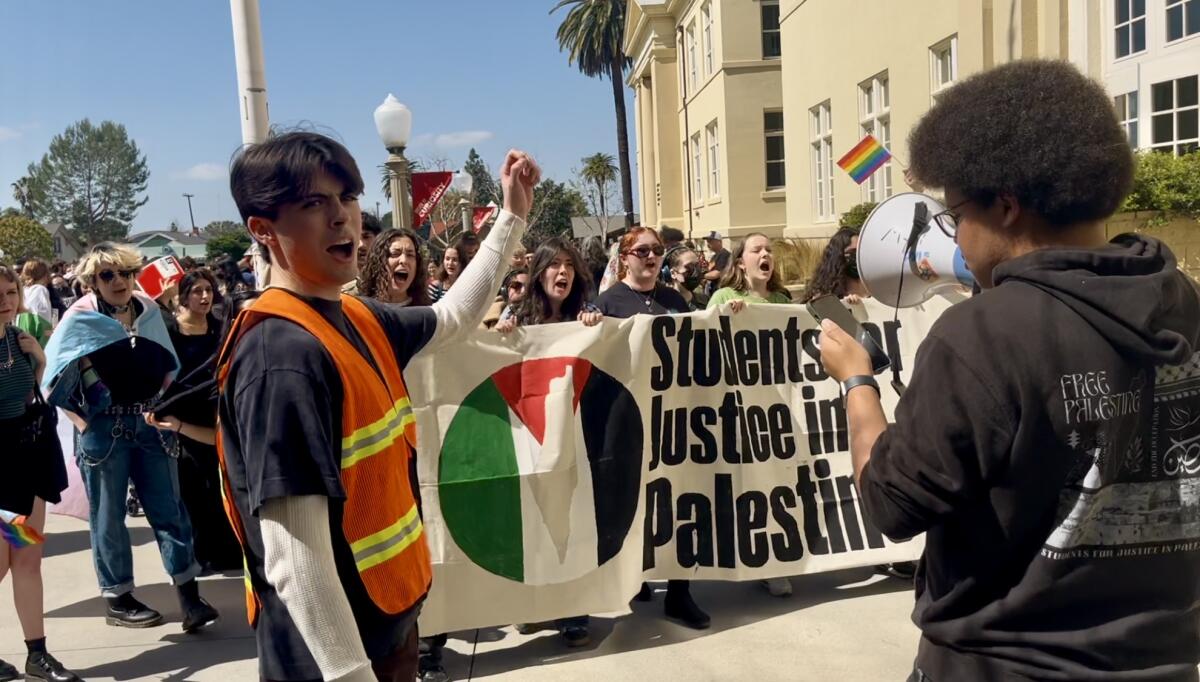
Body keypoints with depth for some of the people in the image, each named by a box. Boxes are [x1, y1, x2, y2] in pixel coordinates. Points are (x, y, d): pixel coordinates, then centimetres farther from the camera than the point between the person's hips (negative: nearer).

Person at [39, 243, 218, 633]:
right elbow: (52, 379, -3)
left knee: (168, 508, 2)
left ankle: (189, 597, 6)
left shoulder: (149, 311, 6)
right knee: (108, 516, 7)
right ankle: (117, 600, 21)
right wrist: (81, 421, -8)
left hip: (151, 424, 3)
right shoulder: (80, 320, -5)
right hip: (103, 429, -3)